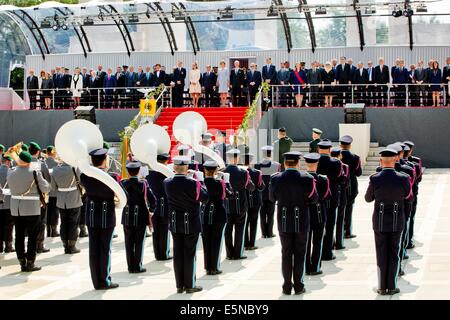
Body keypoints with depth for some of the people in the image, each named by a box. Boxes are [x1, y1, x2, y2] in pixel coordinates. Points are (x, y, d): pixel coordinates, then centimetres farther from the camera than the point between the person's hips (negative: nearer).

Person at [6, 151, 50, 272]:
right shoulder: (34, 173, -13)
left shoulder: (11, 174, -1)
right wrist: (41, 180, 10)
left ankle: (22, 262, 13)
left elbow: (11, 188, 8)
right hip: (31, 209, -4)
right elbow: (46, 189, -8)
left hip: (15, 209, 4)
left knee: (19, 236, 10)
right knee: (32, 236, 4)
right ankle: (30, 263, 4)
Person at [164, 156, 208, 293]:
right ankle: (190, 285, 10)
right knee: (190, 254, 4)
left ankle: (180, 285, 15)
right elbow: (205, 197, -7)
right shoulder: (193, 183, -19)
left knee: (178, 254, 10)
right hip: (191, 224, -4)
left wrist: (178, 174, 12)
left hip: (175, 224, 4)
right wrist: (200, 182, 7)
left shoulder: (167, 183, -8)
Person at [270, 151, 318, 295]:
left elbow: (272, 198, 6)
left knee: (286, 253, 9)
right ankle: (298, 286, 11)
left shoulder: (276, 179, -7)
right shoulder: (307, 179, -12)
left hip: (284, 222, 1)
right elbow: (314, 199, -3)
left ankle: (287, 286, 11)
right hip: (301, 222, -1)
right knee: (300, 253, 8)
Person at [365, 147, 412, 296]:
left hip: (379, 222, 0)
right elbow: (408, 196, 6)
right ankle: (392, 286, 10)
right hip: (397, 221, 0)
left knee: (381, 254, 8)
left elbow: (368, 198, 2)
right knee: (394, 254, 9)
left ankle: (382, 287, 9)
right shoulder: (403, 179, -11)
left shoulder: (375, 179, -12)